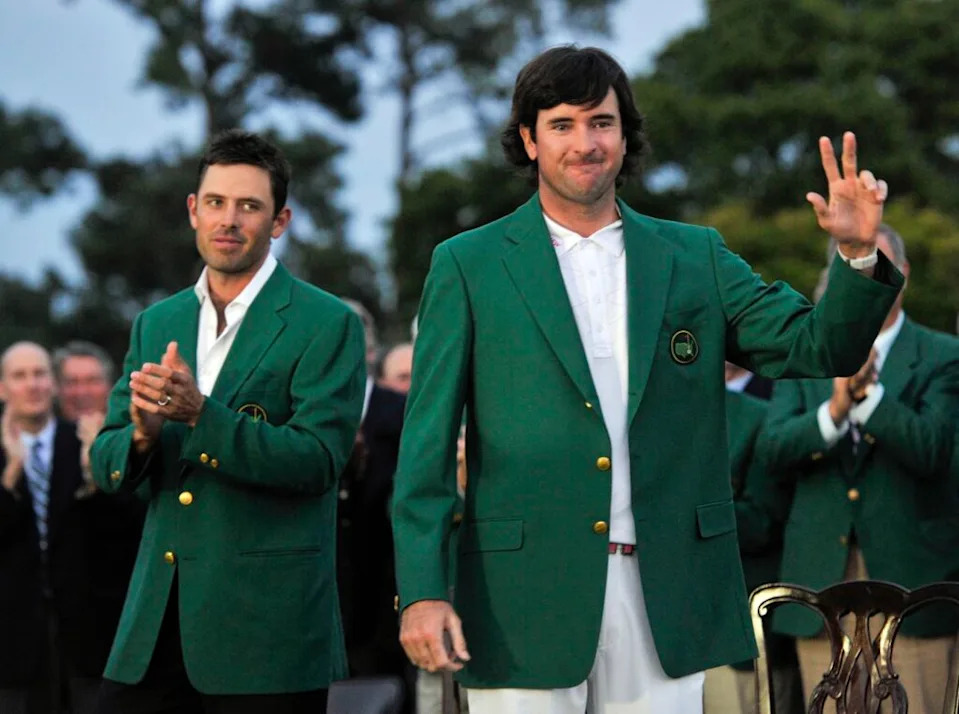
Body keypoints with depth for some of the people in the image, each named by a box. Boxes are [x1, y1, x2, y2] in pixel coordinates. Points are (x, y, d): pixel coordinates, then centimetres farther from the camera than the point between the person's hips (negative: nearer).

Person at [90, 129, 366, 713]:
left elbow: (318, 461, -14)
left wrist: (200, 413, -24)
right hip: (157, 618, 5)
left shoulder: (328, 325, -4)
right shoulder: (157, 325, 14)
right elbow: (108, 465, 11)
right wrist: (144, 432, -12)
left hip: (268, 623, -5)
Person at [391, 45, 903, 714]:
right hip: (527, 602, -2)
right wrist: (423, 590, -8)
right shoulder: (468, 265, 5)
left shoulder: (695, 258, 12)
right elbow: (427, 443, 2)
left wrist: (859, 253, -15)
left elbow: (821, 349, 4)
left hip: (667, 602, 2)